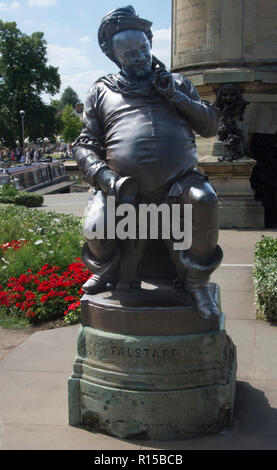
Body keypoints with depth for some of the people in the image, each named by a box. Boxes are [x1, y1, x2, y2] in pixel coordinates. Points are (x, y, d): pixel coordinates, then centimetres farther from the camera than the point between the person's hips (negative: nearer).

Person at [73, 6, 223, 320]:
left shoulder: (177, 83, 19)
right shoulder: (101, 92, 15)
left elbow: (211, 126, 14)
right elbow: (85, 145, 10)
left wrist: (177, 98, -1)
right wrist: (101, 174, -12)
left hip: (176, 182, 0)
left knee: (204, 200, -32)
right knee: (94, 228, -24)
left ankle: (196, 281, -9)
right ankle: (105, 273, 14)